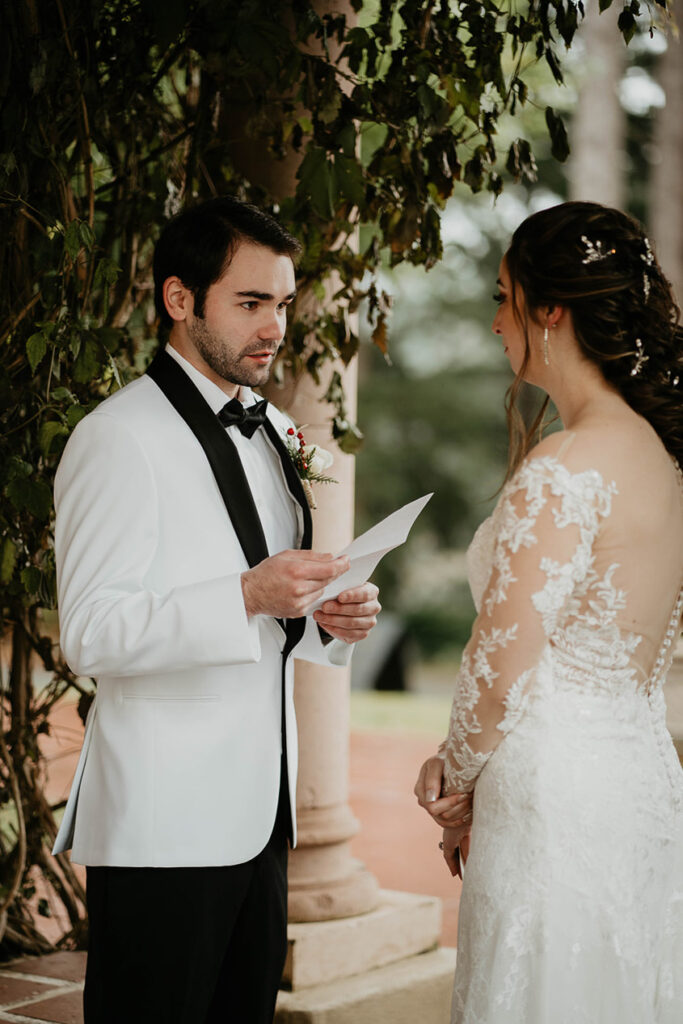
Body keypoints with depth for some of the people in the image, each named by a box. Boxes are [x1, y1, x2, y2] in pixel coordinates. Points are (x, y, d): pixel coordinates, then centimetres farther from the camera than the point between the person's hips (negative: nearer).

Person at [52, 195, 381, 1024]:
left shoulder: (273, 434, 17)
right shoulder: (120, 437, -10)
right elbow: (90, 635, -16)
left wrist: (327, 622, 3)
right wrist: (247, 597, -26)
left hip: (257, 818, 8)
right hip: (161, 829, -8)